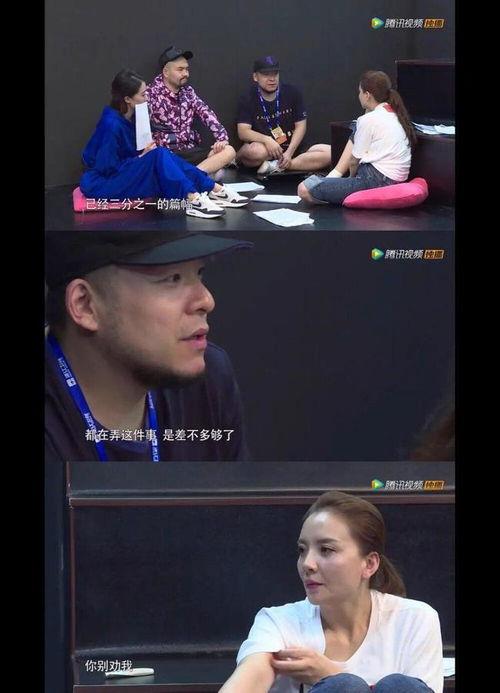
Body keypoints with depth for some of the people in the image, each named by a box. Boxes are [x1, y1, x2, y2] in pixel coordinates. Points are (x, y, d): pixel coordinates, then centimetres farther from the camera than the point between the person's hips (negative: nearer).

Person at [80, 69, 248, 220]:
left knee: (163, 156, -7)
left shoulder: (129, 118, 6)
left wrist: (145, 151, -8)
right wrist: (141, 157, -16)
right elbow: (107, 167, -22)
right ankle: (193, 200, -32)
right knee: (158, 155, -23)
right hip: (101, 182, -9)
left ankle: (214, 189, -9)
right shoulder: (112, 124, -22)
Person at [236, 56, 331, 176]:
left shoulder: (292, 93, 5)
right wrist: (266, 140, -30)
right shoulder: (247, 100, 0)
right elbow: (243, 132, -11)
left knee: (329, 153, -23)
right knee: (257, 151, -43)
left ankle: (276, 167, -24)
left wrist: (289, 152, -13)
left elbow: (300, 126, 2)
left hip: (292, 147, 5)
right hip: (266, 149, -5)